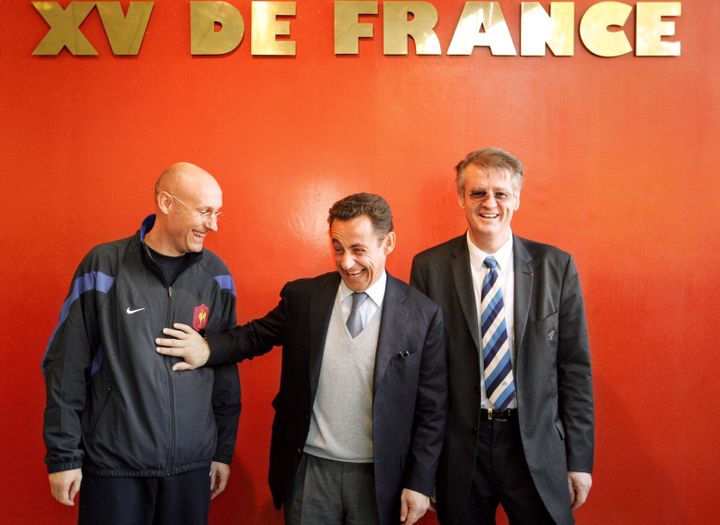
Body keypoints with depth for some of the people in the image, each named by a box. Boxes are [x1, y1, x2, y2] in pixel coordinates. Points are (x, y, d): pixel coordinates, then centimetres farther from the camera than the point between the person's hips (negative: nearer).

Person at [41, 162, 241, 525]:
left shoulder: (215, 274, 0)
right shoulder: (104, 266, -8)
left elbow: (225, 370, 6)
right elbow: (67, 366, -5)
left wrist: (224, 450, 8)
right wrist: (63, 455, -3)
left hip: (193, 465, 3)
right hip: (114, 466, -2)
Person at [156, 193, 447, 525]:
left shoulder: (423, 314, -8)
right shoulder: (302, 296, -3)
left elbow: (431, 408, -4)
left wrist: (420, 483, -4)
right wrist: (209, 349, -11)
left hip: (378, 477, -1)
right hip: (309, 470, 1)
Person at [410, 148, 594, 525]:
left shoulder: (556, 266, -2)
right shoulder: (430, 267, -5)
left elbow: (574, 366, 1)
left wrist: (580, 459, 1)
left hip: (536, 445, 1)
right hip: (458, 447, 0)